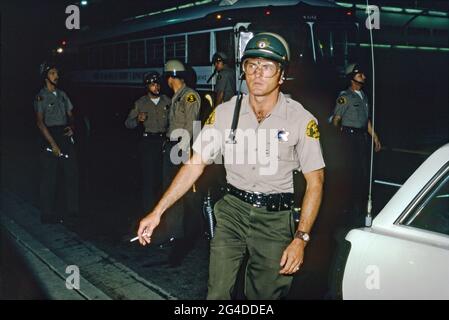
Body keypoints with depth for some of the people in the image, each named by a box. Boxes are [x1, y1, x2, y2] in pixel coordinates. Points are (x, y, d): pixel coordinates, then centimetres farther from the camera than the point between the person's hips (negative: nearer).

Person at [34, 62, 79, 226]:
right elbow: (40, 122, -10)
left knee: (72, 174, 2)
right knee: (49, 177, 0)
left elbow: (70, 114, 20)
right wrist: (53, 144, -16)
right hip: (50, 137, -6)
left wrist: (71, 126, -4)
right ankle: (48, 215, 11)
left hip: (65, 135, 6)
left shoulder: (62, 94, 14)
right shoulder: (41, 96, -4)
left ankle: (72, 214, 9)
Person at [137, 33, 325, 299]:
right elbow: (195, 165, 0)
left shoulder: (302, 120, -8)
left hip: (275, 219, -1)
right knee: (217, 292, -5)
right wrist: (158, 212, -5)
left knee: (266, 294, 9)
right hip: (232, 211, 1)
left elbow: (315, 182, -6)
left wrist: (300, 239, -13)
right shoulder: (225, 113, -2)